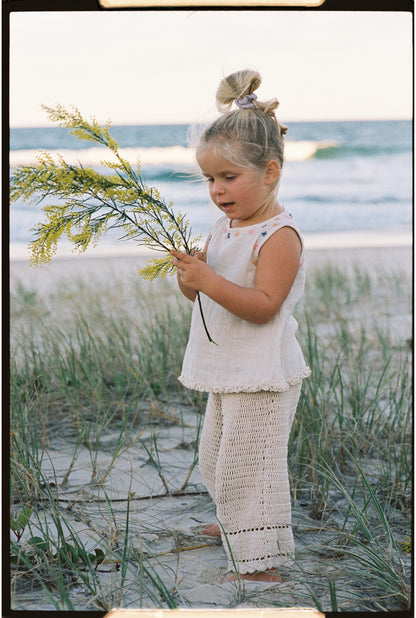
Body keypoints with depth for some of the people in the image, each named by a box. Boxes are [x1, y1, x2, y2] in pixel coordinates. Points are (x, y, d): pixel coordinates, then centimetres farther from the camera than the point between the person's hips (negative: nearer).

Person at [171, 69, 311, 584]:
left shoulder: (279, 236, -20)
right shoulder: (224, 226, 7)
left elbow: (264, 306, -26)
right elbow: (200, 287, 11)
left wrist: (210, 281, -33)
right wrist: (188, 272, -12)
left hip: (262, 376, -10)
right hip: (228, 371, 10)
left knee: (248, 464, -3)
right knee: (216, 456, 25)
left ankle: (261, 561, 11)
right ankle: (238, 523, 49)